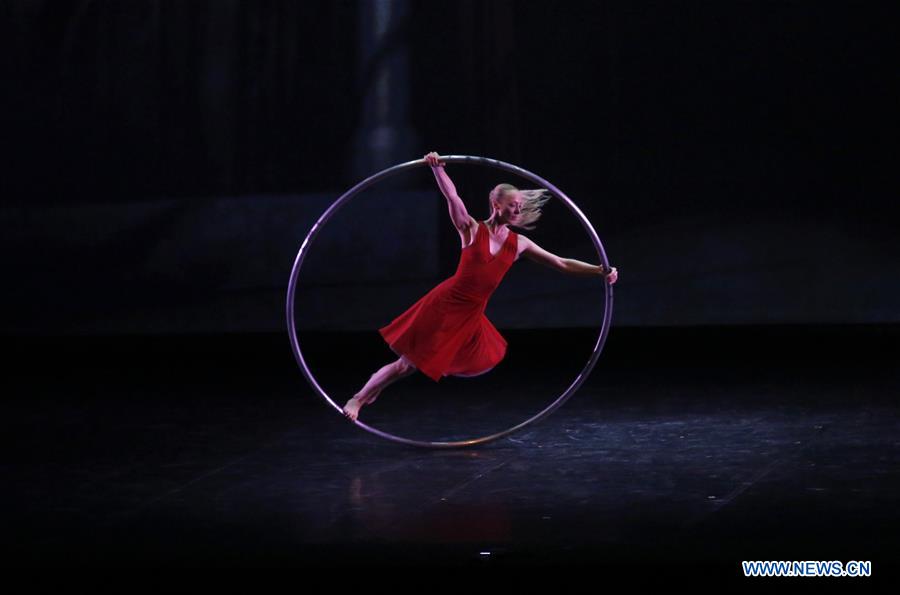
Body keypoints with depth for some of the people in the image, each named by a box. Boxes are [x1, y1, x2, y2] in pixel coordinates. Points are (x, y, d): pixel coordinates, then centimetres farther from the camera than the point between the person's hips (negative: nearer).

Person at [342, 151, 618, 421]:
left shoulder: (518, 243, 3)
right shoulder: (472, 229, -8)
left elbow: (561, 264, 5)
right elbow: (451, 196, -23)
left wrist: (599, 271, -2)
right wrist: (437, 168, -39)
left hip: (471, 317, 5)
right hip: (445, 305, -5)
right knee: (407, 363, -5)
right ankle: (358, 399, 14)